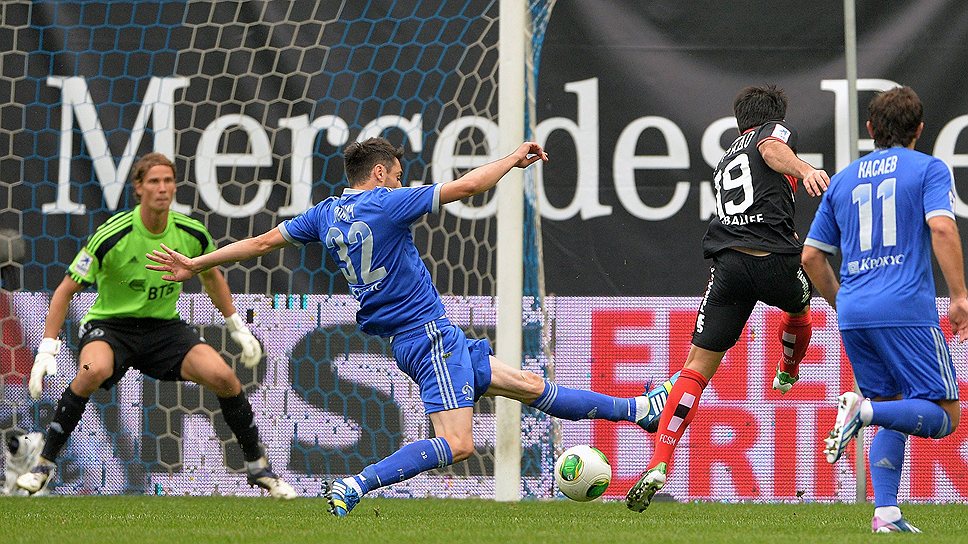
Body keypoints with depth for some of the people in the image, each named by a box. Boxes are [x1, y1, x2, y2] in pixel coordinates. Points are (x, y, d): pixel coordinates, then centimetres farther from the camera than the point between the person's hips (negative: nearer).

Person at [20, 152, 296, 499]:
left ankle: (257, 466, 4)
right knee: (94, 370, -37)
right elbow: (66, 291, -13)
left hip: (164, 325, 3)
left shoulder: (192, 235, -8)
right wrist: (47, 350, -18)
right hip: (110, 324, -3)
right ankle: (45, 464, -22)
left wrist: (238, 329, 17)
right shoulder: (112, 236, -21)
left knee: (222, 376, -19)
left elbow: (211, 277, 15)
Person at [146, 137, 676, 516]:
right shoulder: (384, 204, -12)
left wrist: (194, 265, 23)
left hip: (411, 338, 10)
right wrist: (513, 158, 3)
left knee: (528, 384, 13)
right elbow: (464, 186, -12)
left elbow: (260, 241, 13)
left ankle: (638, 410, 18)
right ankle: (354, 487, -23)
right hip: (427, 334, -10)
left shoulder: (326, 214, 9)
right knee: (456, 444, -19)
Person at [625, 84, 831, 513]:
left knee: (696, 368, -1)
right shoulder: (779, 130, 12)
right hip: (776, 260, -3)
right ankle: (788, 374, 63)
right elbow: (772, 149, -13)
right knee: (798, 307, 35)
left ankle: (659, 465, -16)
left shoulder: (726, 158, 30)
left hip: (727, 261, 3)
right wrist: (804, 168, -33)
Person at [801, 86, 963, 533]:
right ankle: (865, 409, -27)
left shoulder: (843, 180, 18)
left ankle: (885, 512, 0)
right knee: (943, 417, -2)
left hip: (853, 313, 6)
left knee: (896, 416, 16)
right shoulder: (929, 169, 3)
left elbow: (811, 255, 18)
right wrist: (959, 296, -12)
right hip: (907, 311, -6)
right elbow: (941, 228, -14)